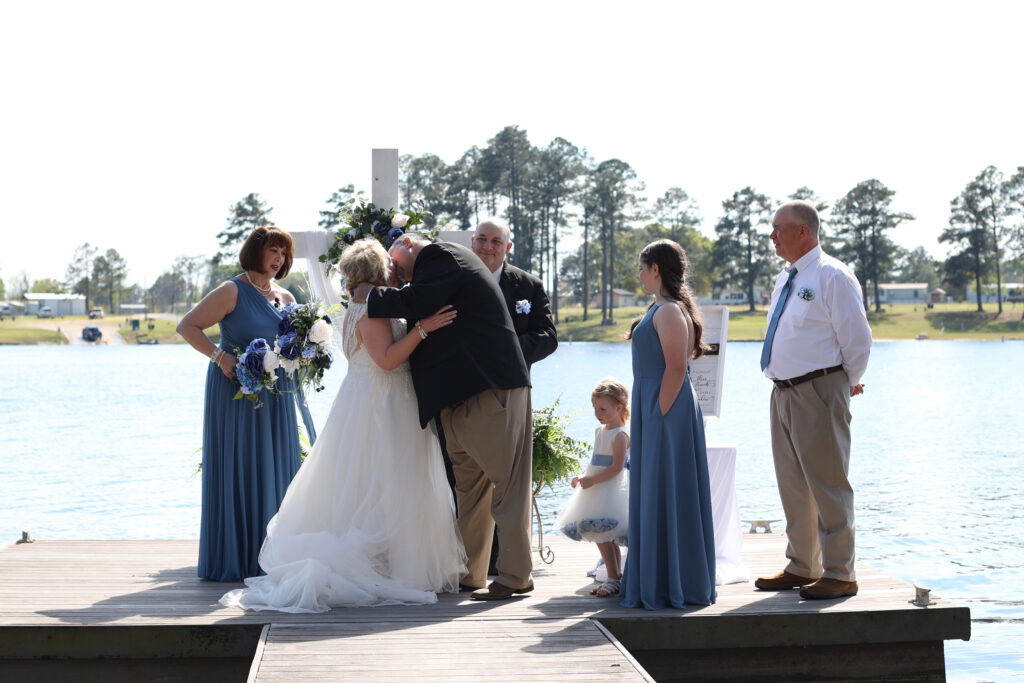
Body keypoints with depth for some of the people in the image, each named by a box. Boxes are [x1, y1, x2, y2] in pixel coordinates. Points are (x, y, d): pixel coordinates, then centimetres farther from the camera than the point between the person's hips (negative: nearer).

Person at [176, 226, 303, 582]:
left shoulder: (286, 298, 12)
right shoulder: (232, 291, -7)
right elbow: (187, 326, -8)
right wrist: (219, 356, -17)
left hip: (276, 397, 6)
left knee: (276, 470, 7)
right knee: (237, 469, -3)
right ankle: (235, 558, 3)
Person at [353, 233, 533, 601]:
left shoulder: (441, 256, -6)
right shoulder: (447, 262, 23)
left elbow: (414, 303, -18)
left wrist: (371, 295, -3)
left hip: (492, 391, -11)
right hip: (464, 398, 11)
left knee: (504, 482, -6)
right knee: (469, 484, 14)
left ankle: (514, 575, -4)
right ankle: (468, 572, 20)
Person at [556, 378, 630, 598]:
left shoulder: (620, 435, -13)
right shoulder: (600, 432, 15)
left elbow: (616, 467, -21)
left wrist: (592, 480, -22)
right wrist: (584, 477, 13)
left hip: (610, 489, -9)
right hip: (597, 489, 9)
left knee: (603, 535, -13)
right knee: (605, 537, 11)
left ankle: (613, 580, -9)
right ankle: (616, 578, 17)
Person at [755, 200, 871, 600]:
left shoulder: (831, 276, -11)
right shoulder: (785, 280, 15)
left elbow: (857, 340, -11)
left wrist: (848, 384, 1)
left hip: (819, 392, -9)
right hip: (784, 392, 9)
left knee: (828, 484, -5)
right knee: (792, 484, 14)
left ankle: (838, 575, 2)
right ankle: (801, 567, 25)